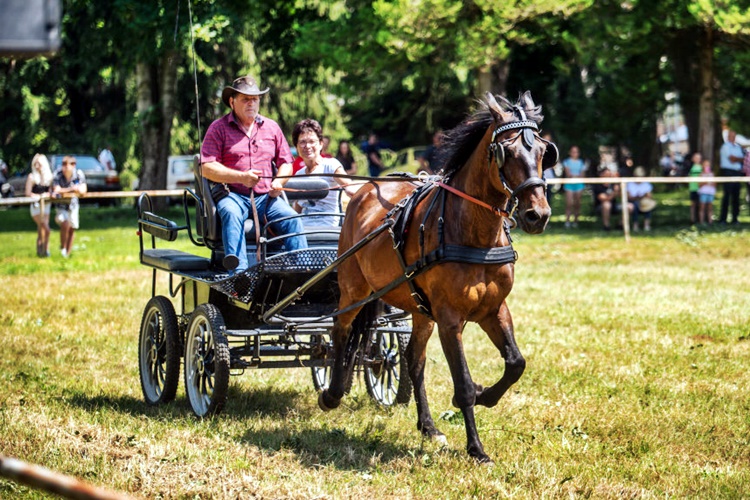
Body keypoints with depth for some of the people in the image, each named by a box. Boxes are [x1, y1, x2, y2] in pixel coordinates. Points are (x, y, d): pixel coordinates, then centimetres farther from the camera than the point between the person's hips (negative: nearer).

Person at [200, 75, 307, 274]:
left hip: (266, 196, 4)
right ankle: (238, 274, -50)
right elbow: (207, 168, -5)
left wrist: (279, 182, -2)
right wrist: (241, 177, -18)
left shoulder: (271, 127, 18)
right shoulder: (219, 128, 4)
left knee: (291, 218, -25)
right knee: (231, 213, -37)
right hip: (233, 195, -4)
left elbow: (285, 162, 23)